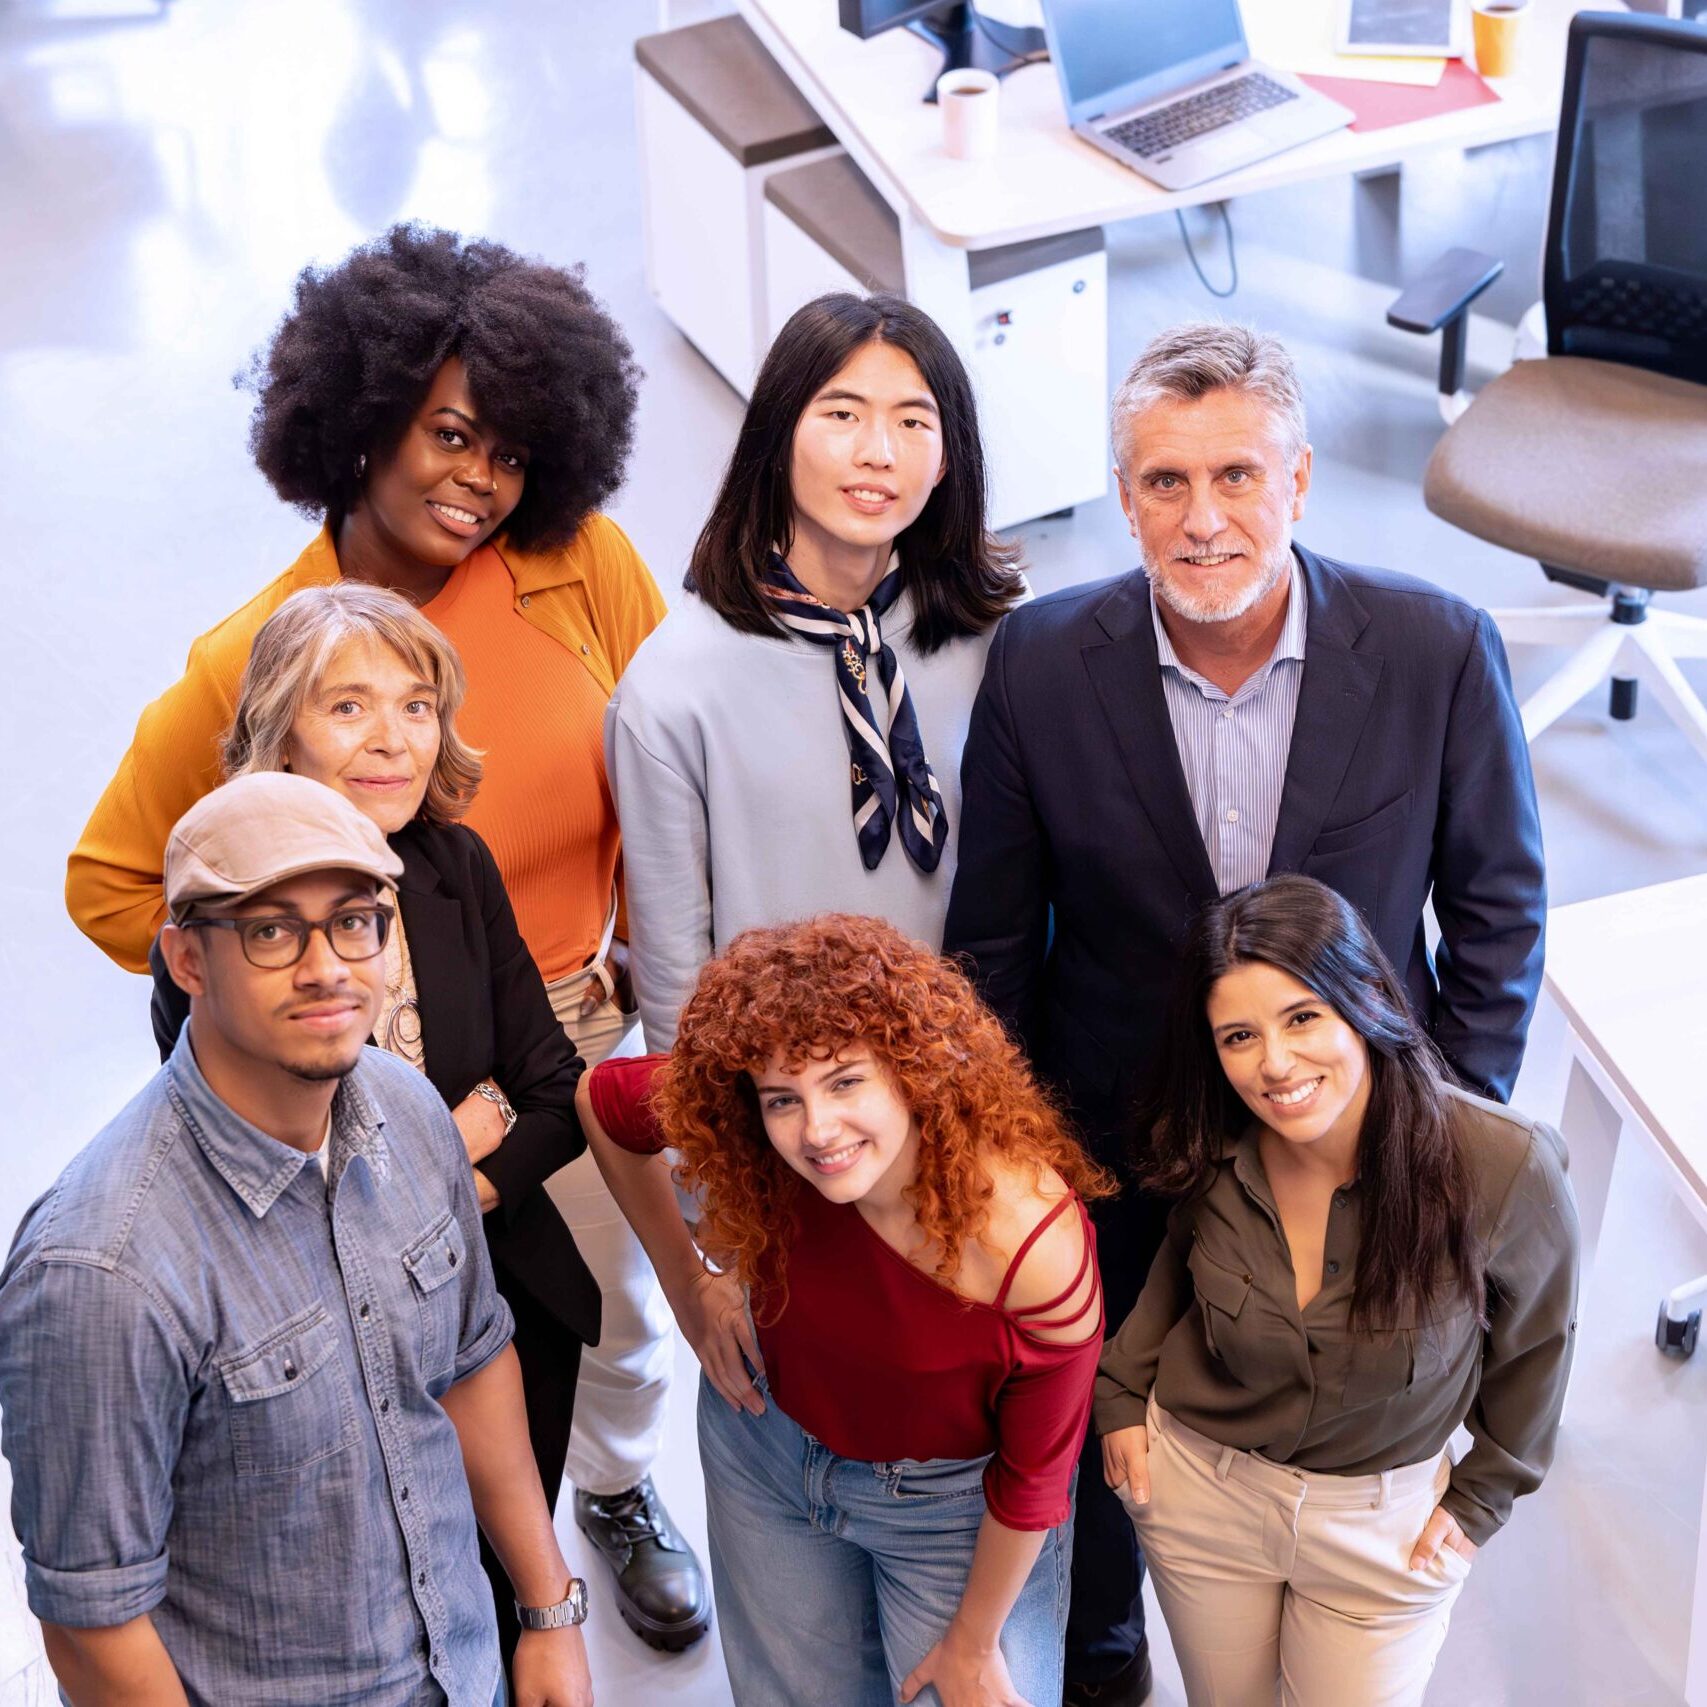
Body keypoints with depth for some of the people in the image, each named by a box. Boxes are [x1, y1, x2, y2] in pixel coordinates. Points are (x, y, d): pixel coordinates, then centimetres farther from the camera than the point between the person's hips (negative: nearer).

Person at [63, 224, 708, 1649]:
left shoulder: (582, 563, -15)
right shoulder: (256, 661, -19)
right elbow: (114, 884, -8)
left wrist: (655, 960, -1)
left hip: (591, 1039, 3)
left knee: (623, 1311, 25)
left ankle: (621, 1493, 57)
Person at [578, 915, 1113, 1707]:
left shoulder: (1036, 1246, -36)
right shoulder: (756, 1157, -28)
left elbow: (1032, 1477, -20)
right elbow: (604, 1100, -6)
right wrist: (690, 1288, -5)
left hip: (949, 1498, -3)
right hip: (767, 1450, 3)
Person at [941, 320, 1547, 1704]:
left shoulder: (1437, 651, -18)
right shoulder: (1041, 664, -17)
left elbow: (1500, 912, -4)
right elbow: (994, 940, -5)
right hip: (1113, 1159, 1)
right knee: (1099, 1433, 23)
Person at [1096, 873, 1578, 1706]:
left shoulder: (1505, 1167, -28)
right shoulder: (1209, 1155, -18)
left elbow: (1533, 1341, -8)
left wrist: (1483, 1495, 1)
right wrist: (1120, 1391, 2)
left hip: (1385, 1520, -2)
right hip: (1198, 1481, 2)